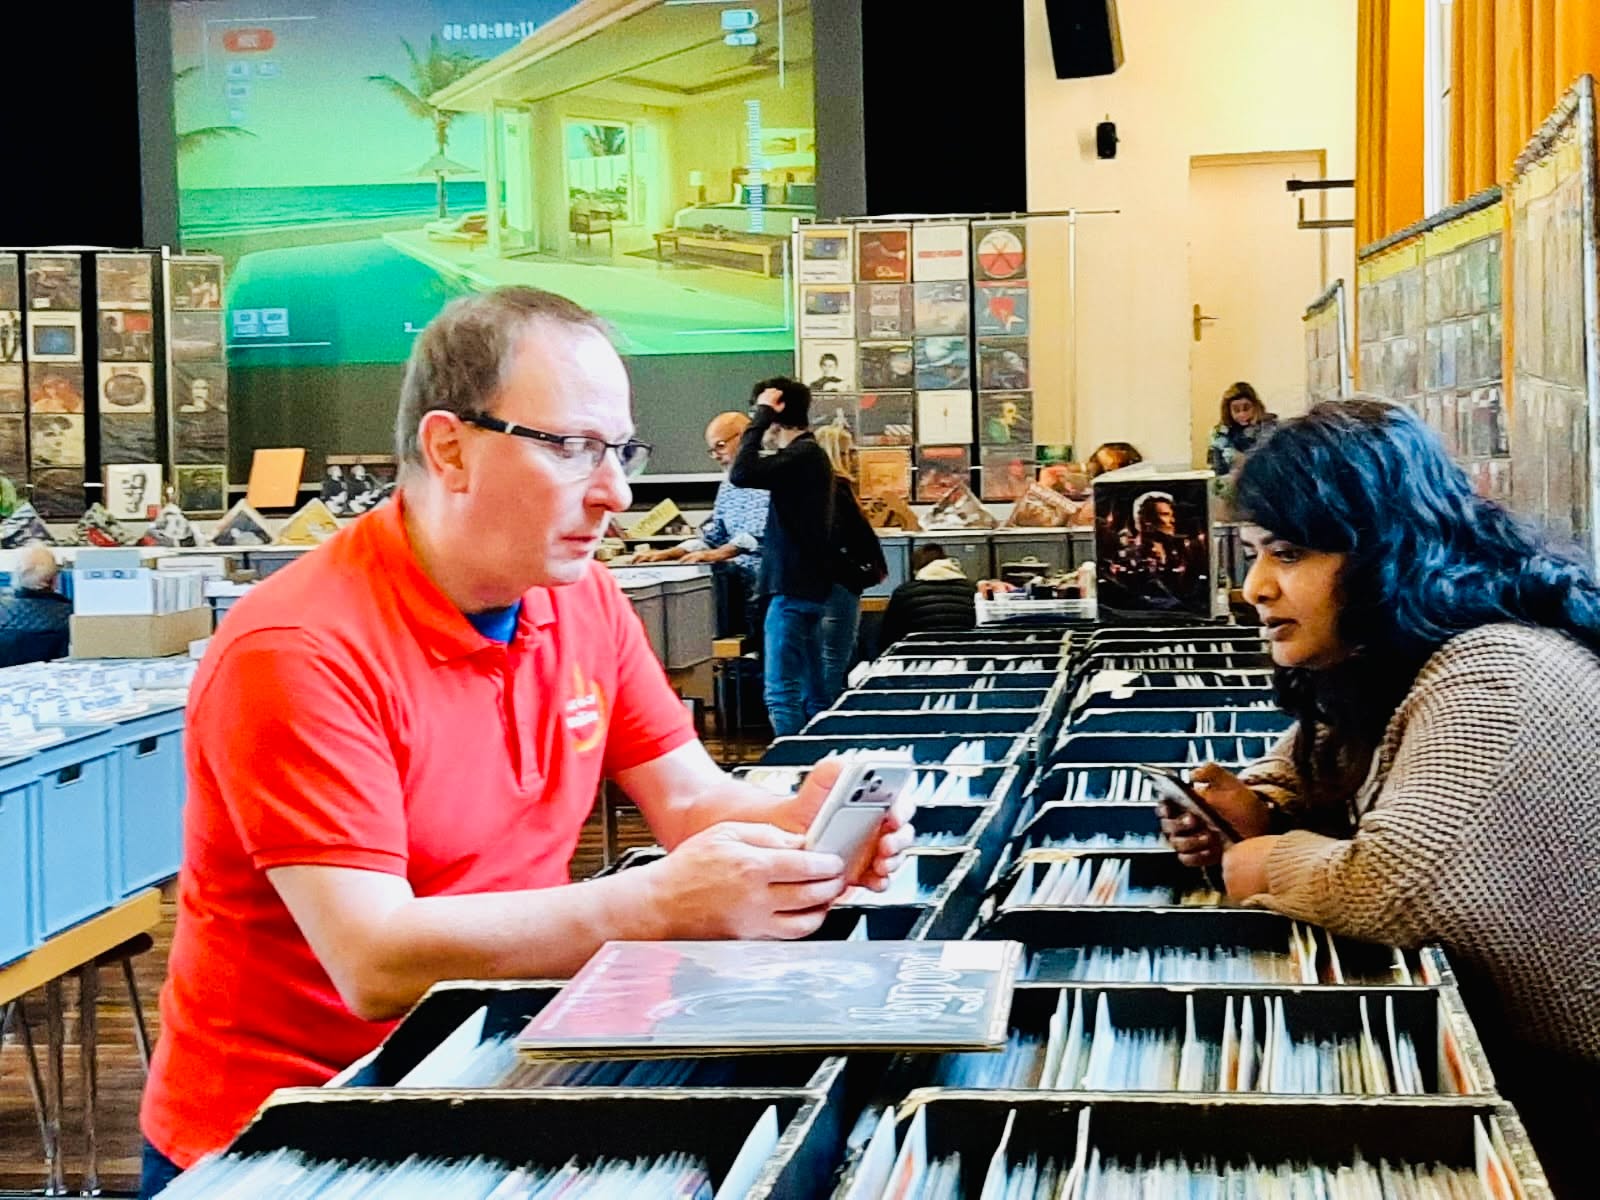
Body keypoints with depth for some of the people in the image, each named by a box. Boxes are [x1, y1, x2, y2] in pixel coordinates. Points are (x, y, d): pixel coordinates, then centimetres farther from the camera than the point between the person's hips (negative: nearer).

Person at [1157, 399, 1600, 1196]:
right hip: (1495, 1040, 9)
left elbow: (1394, 893, -36)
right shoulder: (1377, 665, 4)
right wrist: (1259, 808, -2)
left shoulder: (1493, 679, -28)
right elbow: (1318, 771, 22)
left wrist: (1271, 865, -15)